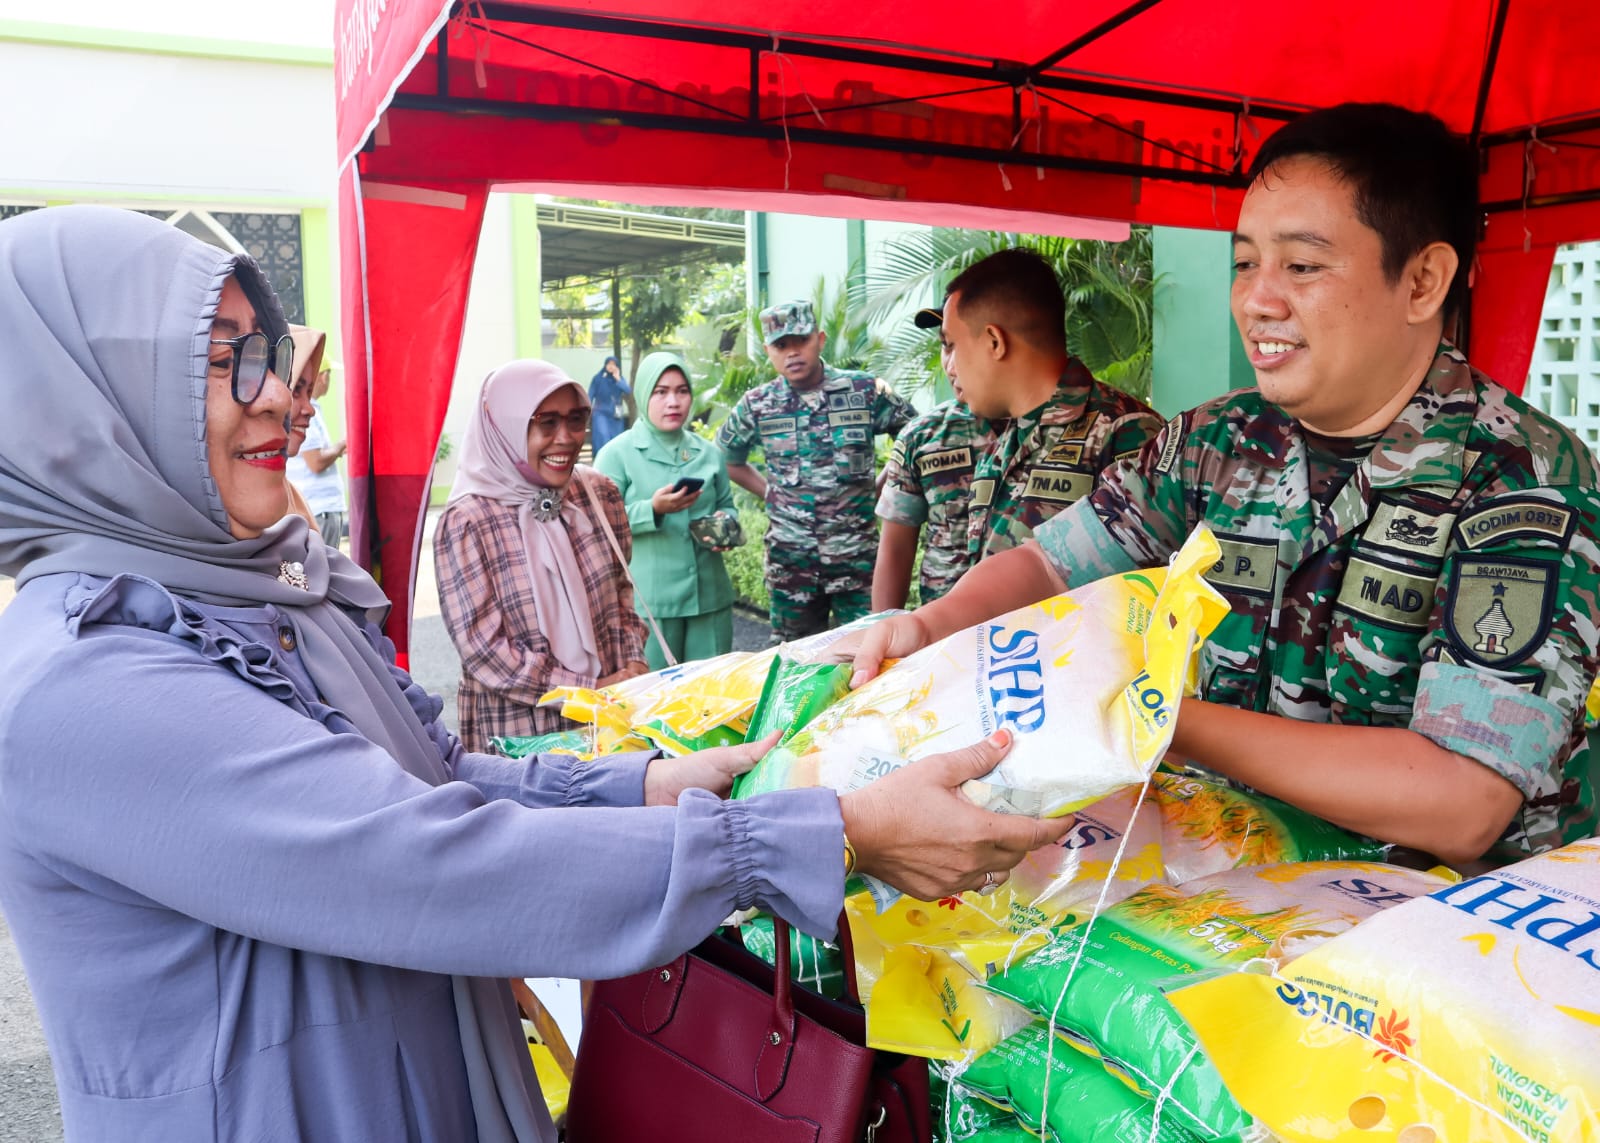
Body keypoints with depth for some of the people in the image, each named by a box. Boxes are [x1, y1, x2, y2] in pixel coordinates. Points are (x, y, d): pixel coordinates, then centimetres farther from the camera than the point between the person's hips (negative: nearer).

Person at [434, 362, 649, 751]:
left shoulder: (599, 494, -1)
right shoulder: (467, 523, -15)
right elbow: (483, 650, -15)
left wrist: (632, 664, -4)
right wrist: (589, 689, -16)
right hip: (516, 728, -4)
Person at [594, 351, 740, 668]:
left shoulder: (708, 452, 11)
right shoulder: (616, 454, -4)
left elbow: (726, 506, 18)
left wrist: (727, 525, -5)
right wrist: (652, 510, -22)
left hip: (710, 595, 5)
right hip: (648, 601, -4)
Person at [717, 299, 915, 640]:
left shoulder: (865, 391, -3)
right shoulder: (757, 406, 2)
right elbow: (727, 459, 17)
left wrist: (880, 487, 1)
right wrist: (770, 494, 8)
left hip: (857, 553, -1)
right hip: (789, 557, 2)